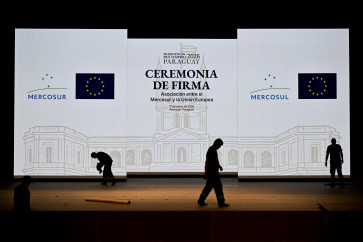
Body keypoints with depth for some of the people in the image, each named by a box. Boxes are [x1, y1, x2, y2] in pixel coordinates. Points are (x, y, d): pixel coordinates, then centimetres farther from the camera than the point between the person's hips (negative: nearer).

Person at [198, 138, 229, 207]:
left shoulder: (213, 150, 13)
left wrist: (219, 166, 13)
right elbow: (207, 162, -21)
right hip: (212, 172, -10)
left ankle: (201, 201, 17)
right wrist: (206, 173, -21)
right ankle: (221, 202, 3)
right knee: (218, 186, -4)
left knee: (209, 186, 13)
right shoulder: (211, 151, -19)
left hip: (214, 171, 10)